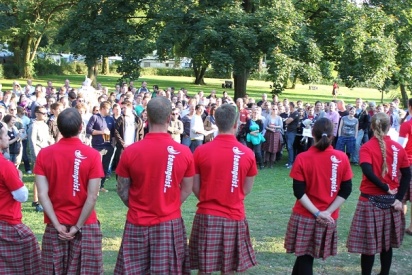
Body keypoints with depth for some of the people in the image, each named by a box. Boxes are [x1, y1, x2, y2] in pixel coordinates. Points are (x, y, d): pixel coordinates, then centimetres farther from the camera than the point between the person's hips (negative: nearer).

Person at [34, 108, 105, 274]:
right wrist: (77, 226, -7)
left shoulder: (44, 154, -4)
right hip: (85, 225, -2)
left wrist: (57, 225, -6)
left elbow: (42, 194, -8)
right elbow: (92, 197, -13)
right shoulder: (92, 155, -10)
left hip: (55, 227, 2)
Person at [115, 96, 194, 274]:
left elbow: (122, 190, -1)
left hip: (138, 224, 0)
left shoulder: (131, 151, -11)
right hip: (170, 223, 1)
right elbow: (187, 190, 3)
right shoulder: (184, 152, -8)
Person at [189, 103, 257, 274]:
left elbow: (195, 188, 2)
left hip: (206, 216, 0)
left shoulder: (201, 151, -7)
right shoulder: (248, 154, -6)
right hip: (234, 217, 1)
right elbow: (247, 190, 5)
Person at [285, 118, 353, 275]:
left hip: (305, 216, -2)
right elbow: (346, 190, -4)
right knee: (304, 256, 15)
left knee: (304, 257, 8)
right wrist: (327, 212, -7)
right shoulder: (342, 158, -4)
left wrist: (317, 213, -11)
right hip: (329, 218, 2)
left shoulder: (302, 158, -10)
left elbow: (298, 191, -13)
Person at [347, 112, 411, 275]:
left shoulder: (367, 147, -9)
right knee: (387, 242, 15)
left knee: (368, 243, 3)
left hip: (371, 200, -4)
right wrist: (399, 198, -3)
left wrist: (385, 187, -13)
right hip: (391, 201, 4)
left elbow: (368, 171, -24)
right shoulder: (398, 148, 2)